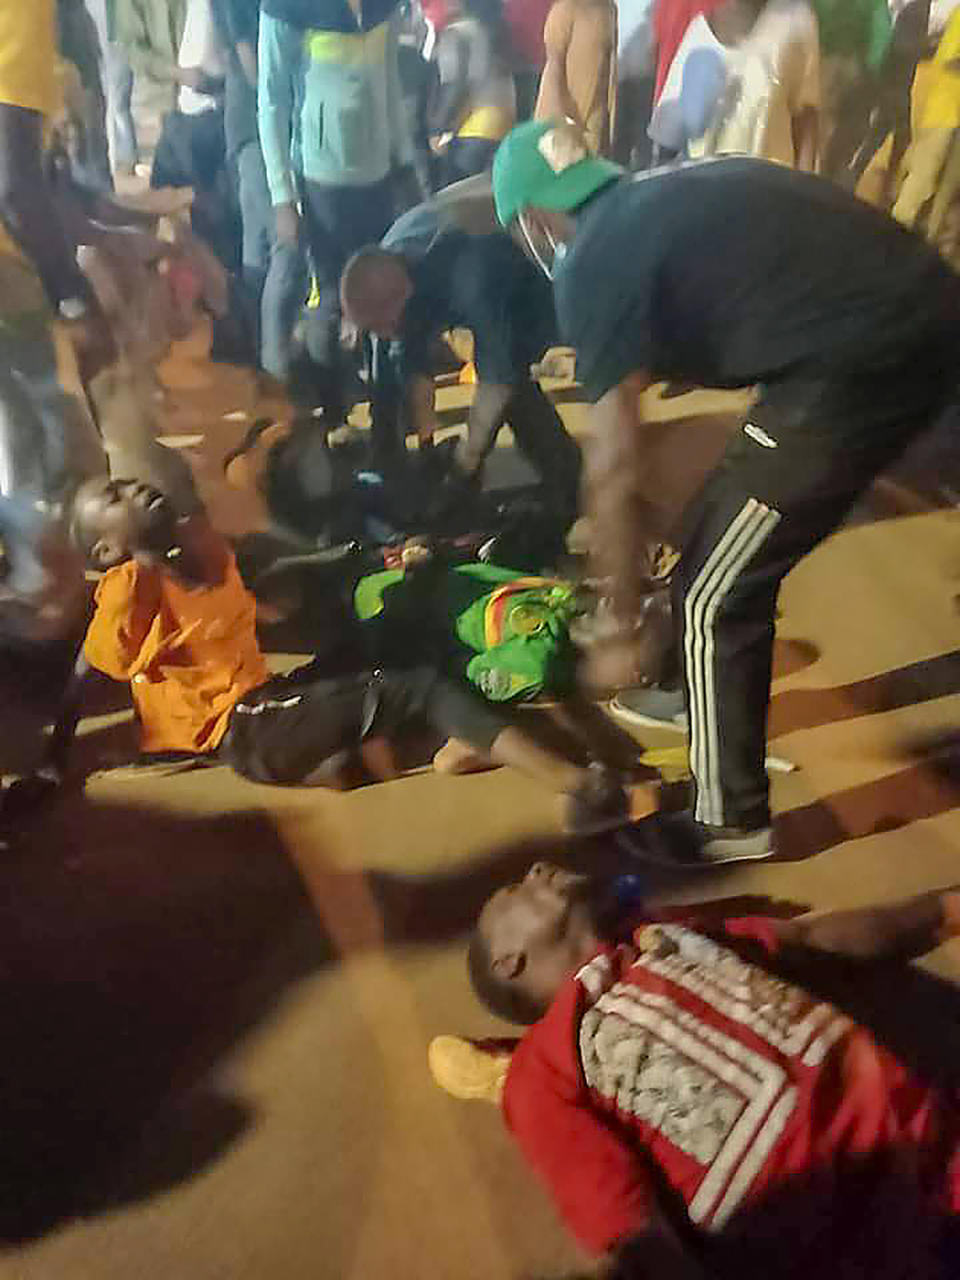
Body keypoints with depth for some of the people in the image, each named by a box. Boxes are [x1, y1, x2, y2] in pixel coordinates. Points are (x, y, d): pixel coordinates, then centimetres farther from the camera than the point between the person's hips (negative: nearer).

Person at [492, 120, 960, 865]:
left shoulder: (590, 266, -3)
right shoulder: (664, 197, 22)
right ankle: (707, 695, 43)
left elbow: (615, 472, -5)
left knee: (713, 600, 3)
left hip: (859, 361, -9)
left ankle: (731, 822, 18)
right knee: (724, 544, 24)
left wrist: (622, 628, 6)